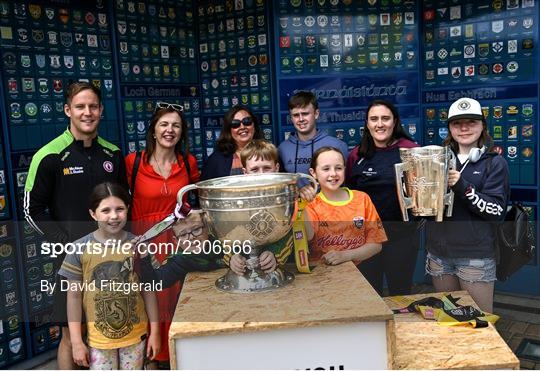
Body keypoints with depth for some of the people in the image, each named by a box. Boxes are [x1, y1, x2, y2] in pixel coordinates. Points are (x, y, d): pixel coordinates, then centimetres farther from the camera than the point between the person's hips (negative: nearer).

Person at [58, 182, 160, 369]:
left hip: (136, 335, 1)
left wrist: (154, 332, 1)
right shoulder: (80, 249, -13)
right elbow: (74, 297, -6)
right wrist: (76, 341, -4)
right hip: (99, 338, -1)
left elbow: (148, 291, -2)